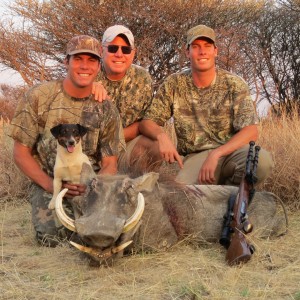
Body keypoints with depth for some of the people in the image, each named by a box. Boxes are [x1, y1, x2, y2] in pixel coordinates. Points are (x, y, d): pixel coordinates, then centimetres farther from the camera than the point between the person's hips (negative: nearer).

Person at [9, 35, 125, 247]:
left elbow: (110, 164, 2)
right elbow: (21, 152, -3)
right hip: (49, 185, -2)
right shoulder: (38, 97, -5)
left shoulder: (107, 110, 1)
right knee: (51, 235, -29)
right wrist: (50, 184, -18)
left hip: (92, 187, 2)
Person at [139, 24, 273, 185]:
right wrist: (161, 135, -21)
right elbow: (147, 122, 4)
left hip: (231, 151, 1)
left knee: (261, 159, -33)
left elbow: (250, 132, -11)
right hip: (195, 157, -1)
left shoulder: (234, 85, -2)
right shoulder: (174, 84, 3)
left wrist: (216, 154, -26)